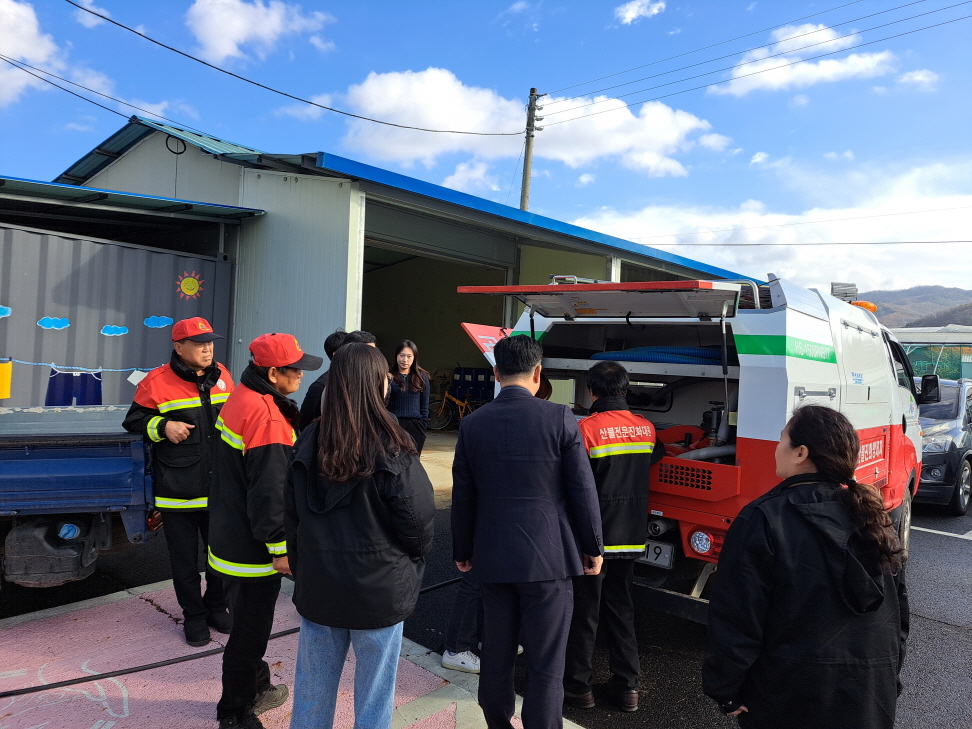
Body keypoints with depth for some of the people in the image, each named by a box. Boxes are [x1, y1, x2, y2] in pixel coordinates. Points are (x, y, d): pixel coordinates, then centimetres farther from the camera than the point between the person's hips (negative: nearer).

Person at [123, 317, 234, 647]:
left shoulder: (221, 375, 5)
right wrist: (163, 426, -18)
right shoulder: (157, 381, -10)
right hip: (178, 490, -4)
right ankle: (194, 615, 28)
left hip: (220, 487, 4)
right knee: (184, 557, 10)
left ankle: (216, 606, 34)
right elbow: (135, 420, -1)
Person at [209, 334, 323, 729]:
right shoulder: (267, 417, -27)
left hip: (231, 538, 10)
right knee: (250, 629, 8)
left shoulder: (240, 400, 6)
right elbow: (269, 491, -26)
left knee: (249, 620, 25)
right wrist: (280, 548, -18)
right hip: (254, 548, -10)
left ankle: (255, 687, 45)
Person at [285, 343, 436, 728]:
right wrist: (410, 566, 6)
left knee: (312, 692, 20)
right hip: (379, 591, -4)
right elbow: (418, 519, -14)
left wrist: (302, 570, 16)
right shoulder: (392, 449, -18)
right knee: (373, 696, 13)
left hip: (316, 586, 4)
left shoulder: (308, 443, -3)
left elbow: (292, 516, 4)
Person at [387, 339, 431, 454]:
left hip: (415, 425, 2)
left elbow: (424, 404, 11)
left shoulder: (421, 376, 8)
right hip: (394, 423, -2)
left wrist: (424, 424, 7)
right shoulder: (389, 376, 2)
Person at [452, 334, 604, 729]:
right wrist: (593, 547, 6)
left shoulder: (472, 423, -1)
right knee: (545, 665, 6)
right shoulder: (560, 418, -10)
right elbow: (582, 490, -7)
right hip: (548, 557, -3)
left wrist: (463, 551, 17)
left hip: (492, 558, 4)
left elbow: (463, 496, 5)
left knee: (495, 655, 17)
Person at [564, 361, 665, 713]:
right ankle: (627, 686, 25)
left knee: (584, 611, 9)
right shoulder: (646, 428, 0)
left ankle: (579, 685, 22)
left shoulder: (587, 428, -19)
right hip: (630, 538, 5)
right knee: (621, 608, 19)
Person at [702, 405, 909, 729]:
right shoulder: (873, 517, -2)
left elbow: (736, 620, -19)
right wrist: (887, 675, 22)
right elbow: (899, 609, 9)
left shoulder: (763, 520, -21)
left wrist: (725, 690, -6)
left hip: (792, 697, -5)